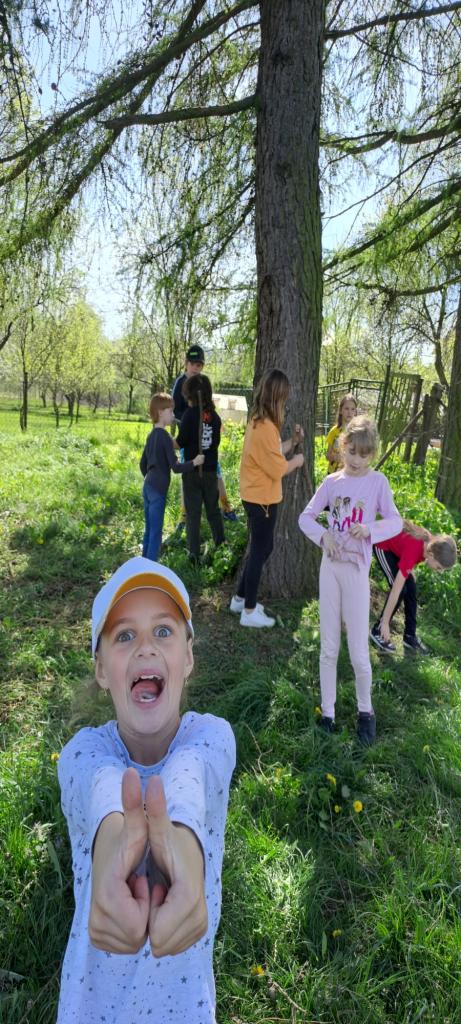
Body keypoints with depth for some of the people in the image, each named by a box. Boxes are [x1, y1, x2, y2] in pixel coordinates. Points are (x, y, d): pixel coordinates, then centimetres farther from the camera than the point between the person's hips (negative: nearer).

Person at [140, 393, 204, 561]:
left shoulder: (152, 435, 11)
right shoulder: (165, 437, -14)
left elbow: (143, 464, 18)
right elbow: (176, 467, -18)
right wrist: (194, 462, -9)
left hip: (147, 487, 9)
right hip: (158, 490, -9)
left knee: (149, 530, 16)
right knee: (156, 532, -3)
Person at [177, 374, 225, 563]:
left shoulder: (190, 414, -12)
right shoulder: (215, 416, 0)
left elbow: (180, 442, -12)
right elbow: (216, 442, 7)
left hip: (193, 471, -4)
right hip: (211, 471, 4)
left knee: (193, 513, 3)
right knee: (213, 509, 17)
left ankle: (194, 553, 4)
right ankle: (221, 545, 23)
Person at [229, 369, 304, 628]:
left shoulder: (258, 421, 8)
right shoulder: (265, 427, -24)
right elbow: (277, 469, -19)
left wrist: (293, 441, 9)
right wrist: (297, 461, -3)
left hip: (257, 496, 10)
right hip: (262, 499, -10)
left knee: (262, 548, 20)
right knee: (260, 551, 1)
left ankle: (241, 599, 30)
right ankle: (249, 611, 13)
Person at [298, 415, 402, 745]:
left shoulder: (377, 481, -4)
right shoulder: (332, 482, 3)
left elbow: (395, 521, -7)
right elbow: (306, 516, 6)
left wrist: (369, 529, -26)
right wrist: (323, 535, -13)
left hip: (357, 570, -3)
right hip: (330, 566, 3)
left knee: (359, 652, 3)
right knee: (328, 647, 11)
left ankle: (365, 710, 28)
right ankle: (327, 712, 26)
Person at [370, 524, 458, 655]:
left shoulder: (432, 544, -23)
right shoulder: (413, 551, -41)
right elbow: (396, 591, -37)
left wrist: (408, 570, 3)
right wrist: (385, 623, -33)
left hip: (396, 546, 7)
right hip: (382, 545, -7)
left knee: (411, 589, 0)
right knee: (402, 590, -16)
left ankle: (410, 636, 11)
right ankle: (378, 631, -2)